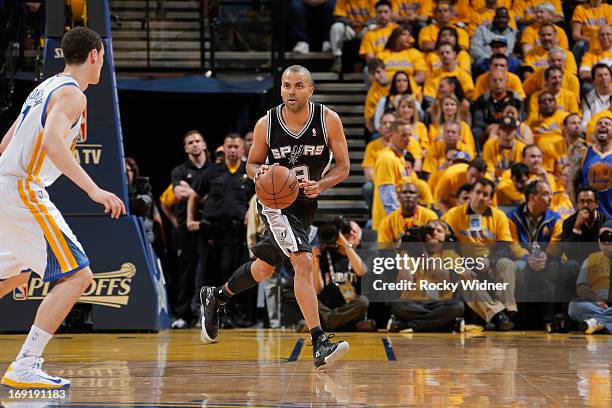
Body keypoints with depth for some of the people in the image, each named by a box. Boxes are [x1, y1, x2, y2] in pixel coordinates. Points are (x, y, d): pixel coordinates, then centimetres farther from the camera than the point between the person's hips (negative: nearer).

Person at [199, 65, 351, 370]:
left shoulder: (329, 120, -13)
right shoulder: (267, 124, -13)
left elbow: (343, 167, -6)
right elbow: (251, 165, 1)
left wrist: (321, 185, -25)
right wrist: (260, 172, -22)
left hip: (307, 204, 4)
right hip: (276, 201, -4)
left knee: (263, 270, 17)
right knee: (303, 262, -23)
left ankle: (216, 298, 43)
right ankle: (319, 344, -27)